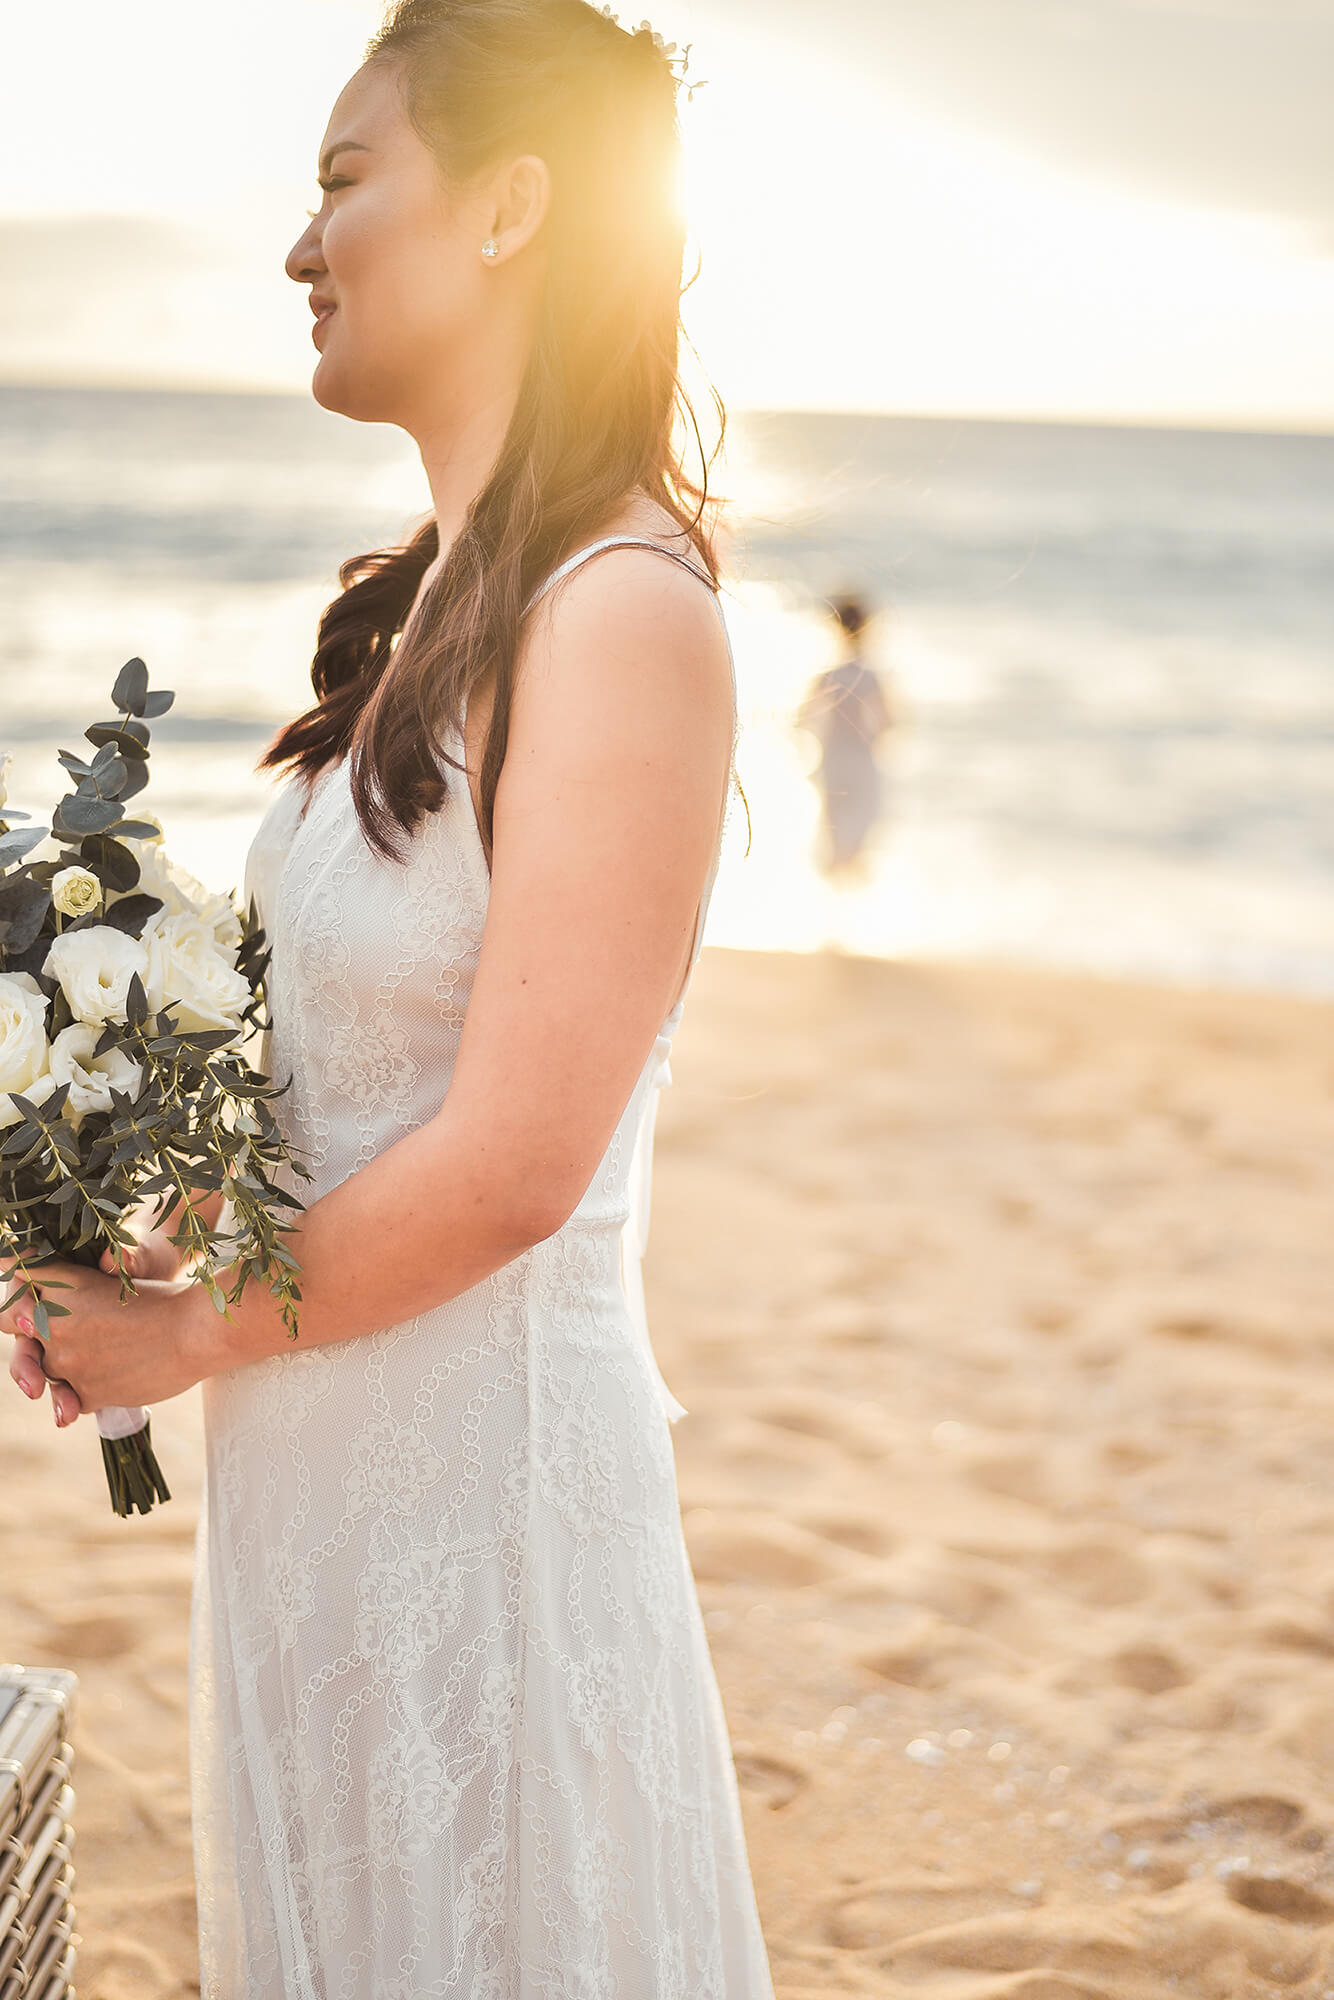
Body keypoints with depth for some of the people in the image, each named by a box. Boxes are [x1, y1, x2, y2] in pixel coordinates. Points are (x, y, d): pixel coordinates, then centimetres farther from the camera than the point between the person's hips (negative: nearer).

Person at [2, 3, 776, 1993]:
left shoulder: (621, 616, -20)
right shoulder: (435, 599, 7)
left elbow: (510, 1164, -23)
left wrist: (188, 1329, -11)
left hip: (478, 1451, -8)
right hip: (323, 1459, 8)